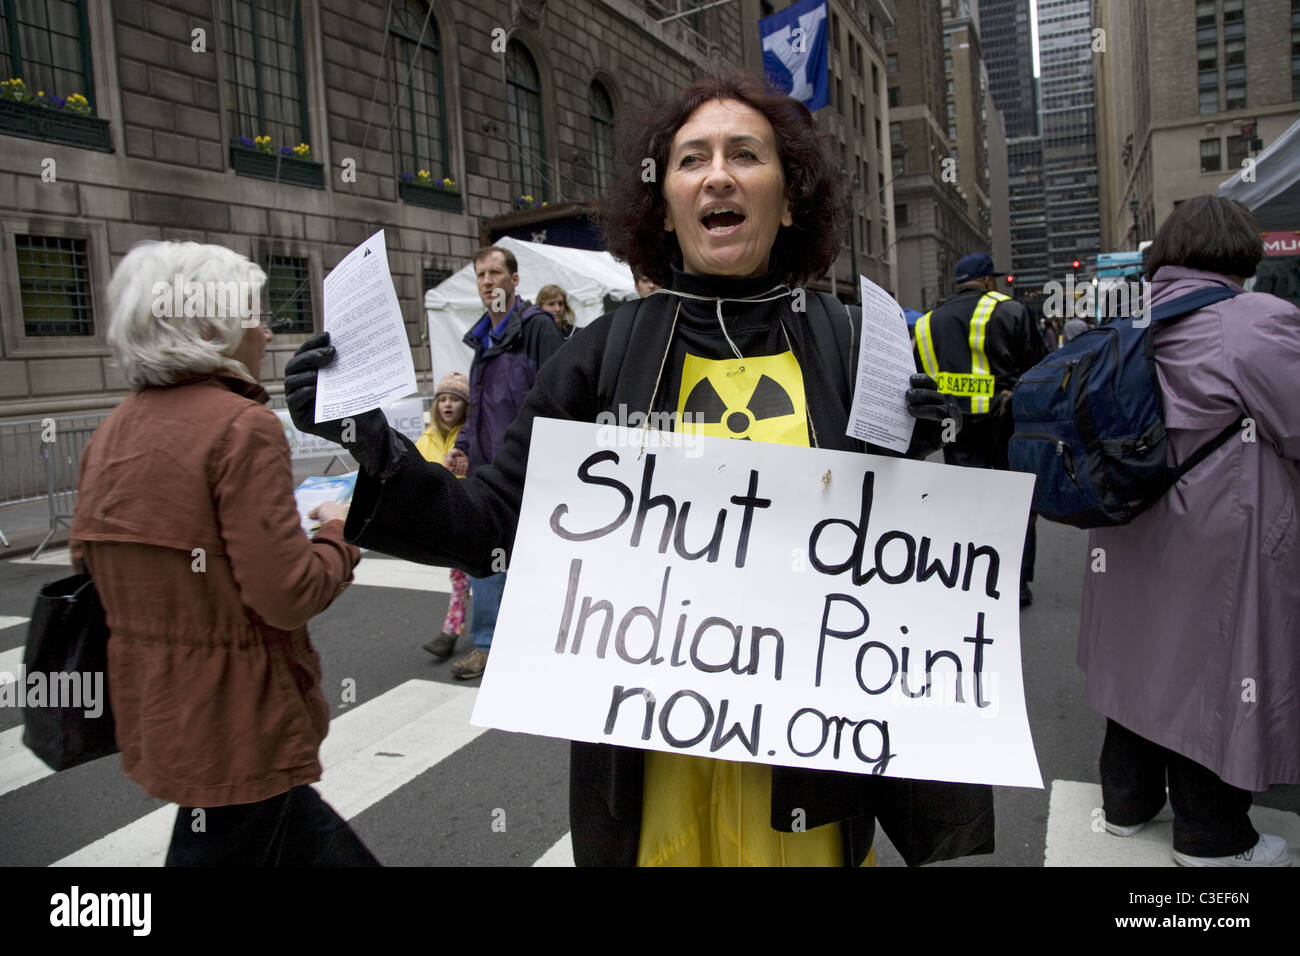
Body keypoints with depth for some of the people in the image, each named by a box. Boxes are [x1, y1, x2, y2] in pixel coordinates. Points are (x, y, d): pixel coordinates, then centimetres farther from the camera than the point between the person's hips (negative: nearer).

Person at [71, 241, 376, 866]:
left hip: (154, 713, 8)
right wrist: (339, 534, -5)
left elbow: (90, 559, 12)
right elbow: (289, 596, -24)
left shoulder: (115, 429, 5)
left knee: (318, 845, 22)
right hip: (236, 720, -8)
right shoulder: (240, 425, -20)